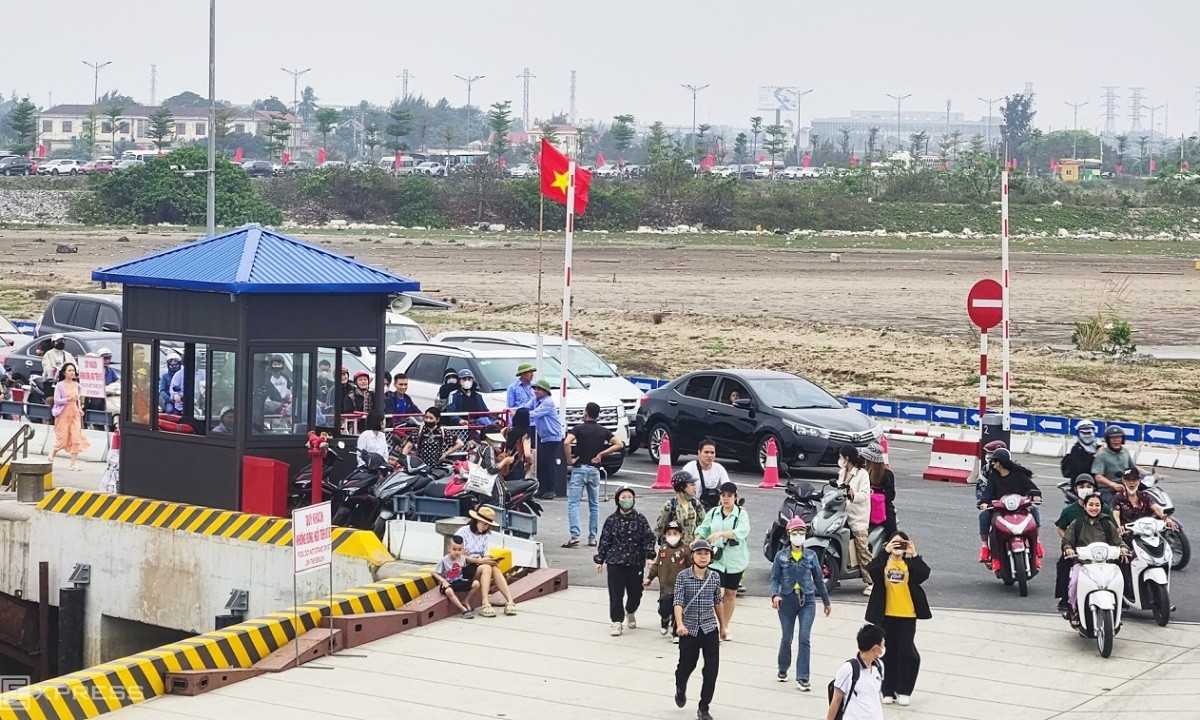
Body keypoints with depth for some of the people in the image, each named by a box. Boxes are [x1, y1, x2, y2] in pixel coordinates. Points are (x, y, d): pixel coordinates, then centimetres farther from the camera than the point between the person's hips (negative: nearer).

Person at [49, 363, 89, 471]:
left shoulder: (76, 385, 9)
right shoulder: (60, 385, -5)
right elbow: (56, 400, -10)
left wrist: (80, 409, 4)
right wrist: (68, 399, -23)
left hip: (75, 413, 4)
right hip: (63, 413, -4)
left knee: (76, 438, -5)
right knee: (62, 438, -2)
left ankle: (74, 464, -4)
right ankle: (52, 454, 28)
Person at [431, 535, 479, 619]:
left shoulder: (462, 558, 0)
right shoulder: (444, 560, -13)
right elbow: (435, 573, -8)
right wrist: (443, 581, -21)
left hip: (459, 582, 5)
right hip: (448, 583, -5)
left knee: (476, 583, -15)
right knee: (448, 591, -41)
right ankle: (464, 610, -31)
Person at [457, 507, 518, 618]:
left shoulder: (486, 535, 16)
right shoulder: (463, 532, -4)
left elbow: (485, 555, 11)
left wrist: (490, 560, -14)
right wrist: (479, 561, -21)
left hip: (479, 565, 5)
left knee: (494, 568, -28)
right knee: (486, 568, -34)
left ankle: (509, 601, -39)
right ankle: (485, 605, -45)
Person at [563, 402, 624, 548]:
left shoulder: (579, 428, -3)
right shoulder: (603, 431, 8)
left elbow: (566, 442, -20)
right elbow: (619, 444, 2)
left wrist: (569, 459, -8)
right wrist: (601, 454, 3)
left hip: (579, 468, -4)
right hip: (595, 469, 4)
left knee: (573, 503, -5)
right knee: (594, 505, 13)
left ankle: (575, 536, -19)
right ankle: (592, 538, 12)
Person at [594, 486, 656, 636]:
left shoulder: (640, 519, 1)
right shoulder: (612, 520, 1)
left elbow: (648, 538, 1)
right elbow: (604, 541, 6)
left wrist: (649, 556, -10)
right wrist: (599, 560, 5)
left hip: (635, 562, 1)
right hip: (615, 562, -1)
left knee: (635, 592, 8)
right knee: (616, 594, -3)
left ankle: (630, 613, 38)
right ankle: (617, 622, 4)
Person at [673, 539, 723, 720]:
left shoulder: (714, 577, 3)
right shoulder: (683, 576, -7)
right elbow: (678, 602, -15)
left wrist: (723, 625, 23)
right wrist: (680, 624, -29)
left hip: (710, 629, 2)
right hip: (689, 630, -2)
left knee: (712, 669, -6)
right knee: (687, 665, 10)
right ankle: (680, 688, 45)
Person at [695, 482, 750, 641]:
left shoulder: (741, 514, -4)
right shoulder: (713, 513, 7)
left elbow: (742, 532, -20)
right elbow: (703, 529, 11)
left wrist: (720, 534, -31)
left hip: (735, 560, -1)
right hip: (716, 558, 1)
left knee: (731, 593, 9)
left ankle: (725, 627, 22)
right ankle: (722, 627, -3)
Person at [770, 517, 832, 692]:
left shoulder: (811, 556, 2)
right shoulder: (781, 556, -1)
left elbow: (818, 579, 10)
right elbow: (775, 578, -2)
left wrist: (826, 601, 17)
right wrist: (775, 595, -21)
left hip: (807, 600, 0)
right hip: (787, 600, 0)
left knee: (805, 639, -9)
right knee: (787, 638, 12)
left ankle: (802, 678, -7)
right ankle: (783, 669, 36)